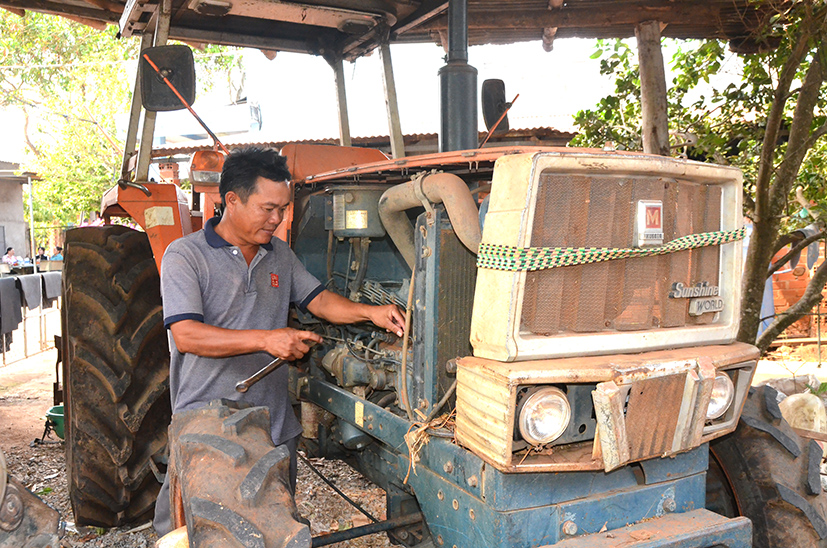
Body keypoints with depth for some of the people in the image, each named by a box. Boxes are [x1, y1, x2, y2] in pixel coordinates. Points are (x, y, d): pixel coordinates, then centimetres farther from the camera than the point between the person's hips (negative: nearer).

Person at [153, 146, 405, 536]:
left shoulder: (280, 255, 10)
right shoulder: (184, 255, -9)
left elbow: (320, 300, 7)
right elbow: (186, 336, -19)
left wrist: (370, 312, -11)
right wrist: (266, 339, -26)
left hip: (274, 425, 6)